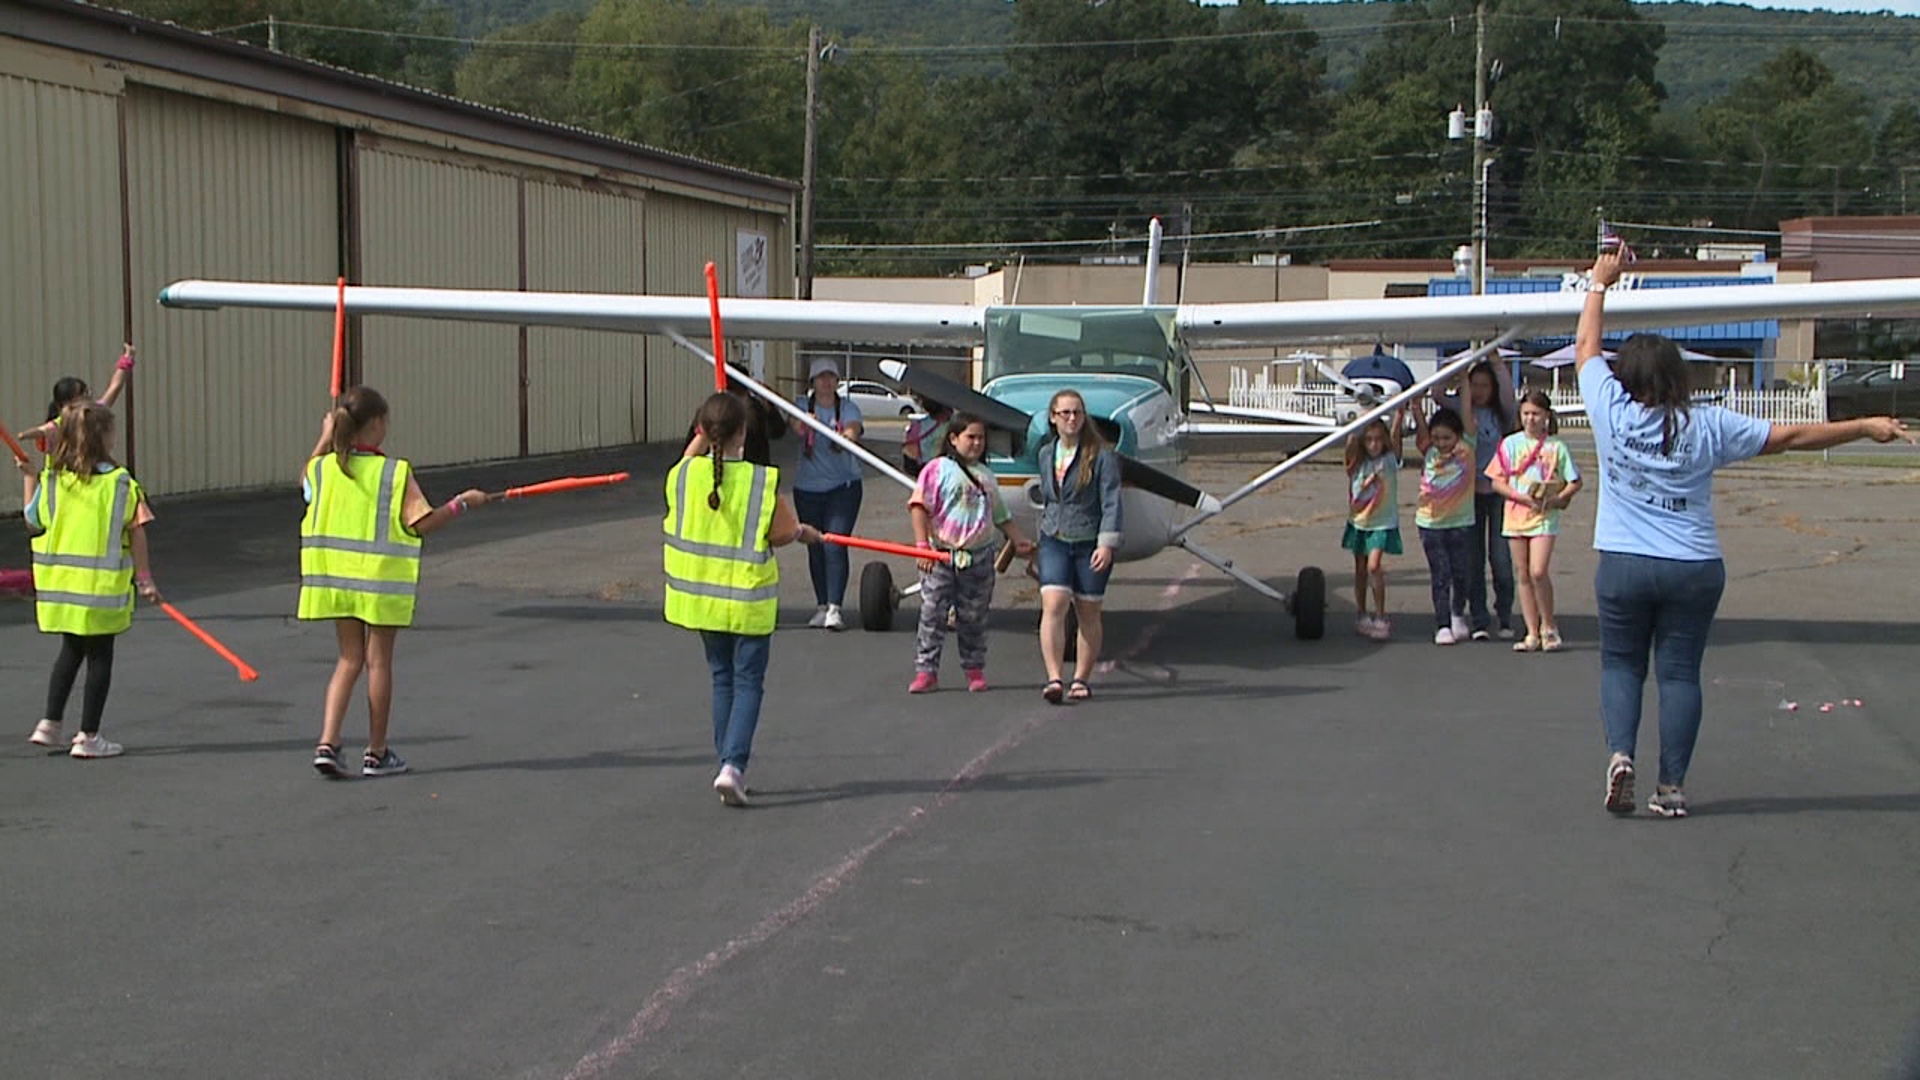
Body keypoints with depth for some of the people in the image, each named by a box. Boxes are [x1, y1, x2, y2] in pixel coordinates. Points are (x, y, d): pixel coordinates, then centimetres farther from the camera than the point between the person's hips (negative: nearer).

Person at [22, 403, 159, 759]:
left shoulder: (50, 480, -2)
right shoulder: (121, 481, -11)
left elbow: (33, 521, 10)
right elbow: (136, 531, -9)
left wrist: (30, 477, 19)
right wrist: (144, 579, -2)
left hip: (60, 583, 4)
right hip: (102, 584, -4)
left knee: (71, 650, 22)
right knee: (99, 656, 5)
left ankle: (50, 722, 20)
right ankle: (88, 736, 7)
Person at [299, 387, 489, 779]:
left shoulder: (323, 467, 0)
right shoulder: (395, 472, -13)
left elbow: (305, 483, 24)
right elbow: (422, 523, -15)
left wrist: (325, 438, 28)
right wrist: (461, 502, -2)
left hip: (335, 576, 4)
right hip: (381, 578, -4)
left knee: (349, 659, 14)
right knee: (379, 661, 6)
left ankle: (327, 742, 1)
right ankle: (377, 754, 14)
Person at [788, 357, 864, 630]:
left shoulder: (848, 408, 1)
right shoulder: (803, 405, 4)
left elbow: (852, 431, -20)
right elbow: (797, 426, -19)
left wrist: (845, 437, -45)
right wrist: (804, 425, -43)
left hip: (843, 486, -2)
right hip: (808, 487, 2)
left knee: (835, 545, -12)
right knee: (815, 547, 8)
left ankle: (835, 607, -15)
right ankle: (821, 605, 19)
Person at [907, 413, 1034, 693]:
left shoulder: (986, 475, 17)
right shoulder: (938, 468, -1)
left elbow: (1000, 515, 27)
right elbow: (919, 506, -7)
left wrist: (1018, 540, 20)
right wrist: (923, 544, -15)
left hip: (979, 556, 4)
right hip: (942, 554, -4)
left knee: (973, 618, 9)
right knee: (932, 614, -5)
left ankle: (975, 670, 19)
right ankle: (926, 672, -2)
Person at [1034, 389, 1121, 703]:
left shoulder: (1101, 456, -7)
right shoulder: (1045, 454, 9)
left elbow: (1111, 502, -11)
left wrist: (1107, 544, -19)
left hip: (1090, 543, -3)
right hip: (1054, 540, 3)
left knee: (1088, 613, 6)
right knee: (1052, 606, -13)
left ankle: (1082, 679, 17)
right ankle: (1053, 678, -17)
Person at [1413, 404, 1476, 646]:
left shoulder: (1466, 448, -3)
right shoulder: (1429, 452, -1)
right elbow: (1419, 422, -8)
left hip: (1461, 522, 0)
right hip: (1430, 523, 0)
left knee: (1461, 573, 8)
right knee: (1440, 575, 0)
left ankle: (1458, 616, 32)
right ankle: (1442, 626, 3)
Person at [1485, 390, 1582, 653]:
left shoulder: (1556, 446, 1)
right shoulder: (1511, 444, 5)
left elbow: (1575, 482, 5)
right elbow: (1497, 482, 2)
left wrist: (1558, 499, -13)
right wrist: (1523, 497, -12)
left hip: (1545, 516, -3)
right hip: (1516, 514, 3)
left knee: (1538, 571, -15)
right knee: (1524, 576, 6)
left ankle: (1548, 627, 3)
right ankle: (1532, 634, 12)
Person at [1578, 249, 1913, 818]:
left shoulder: (1612, 411, -6)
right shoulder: (1708, 425, -4)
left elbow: (1587, 345, 9)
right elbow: (1791, 435, 2)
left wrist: (1600, 284, 22)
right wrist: (1866, 427, 12)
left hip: (1622, 565, 0)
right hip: (1694, 569, 1)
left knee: (1620, 663, 14)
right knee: (1679, 672, 7)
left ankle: (1620, 752, -6)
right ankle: (1671, 786, 7)